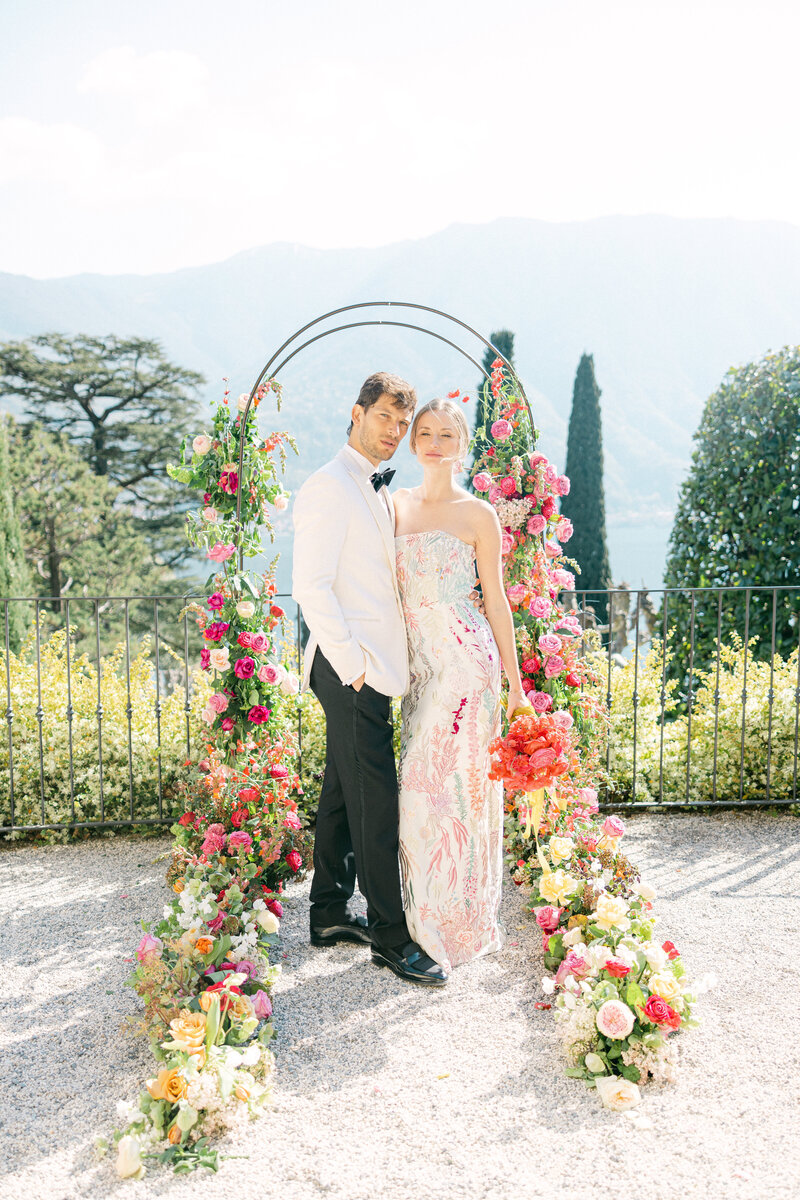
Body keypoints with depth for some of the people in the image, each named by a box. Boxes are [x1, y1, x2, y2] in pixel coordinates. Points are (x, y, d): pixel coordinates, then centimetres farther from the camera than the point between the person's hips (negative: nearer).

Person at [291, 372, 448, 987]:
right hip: (351, 669, -9)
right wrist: (352, 662, -18)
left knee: (344, 792, 16)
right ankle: (390, 936, 8)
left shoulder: (378, 493, 18)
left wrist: (380, 662, 13)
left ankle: (331, 913, 28)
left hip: (374, 669, 9)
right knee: (375, 804, -3)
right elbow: (311, 585, -18)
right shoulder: (329, 487, -11)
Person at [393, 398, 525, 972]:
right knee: (421, 783, 8)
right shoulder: (397, 505, 12)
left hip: (464, 659, -5)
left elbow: (496, 600, 0)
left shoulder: (477, 514, -2)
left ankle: (461, 920, 12)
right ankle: (429, 915, 22)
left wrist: (516, 682, 0)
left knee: (452, 781, -4)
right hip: (418, 661, 5)